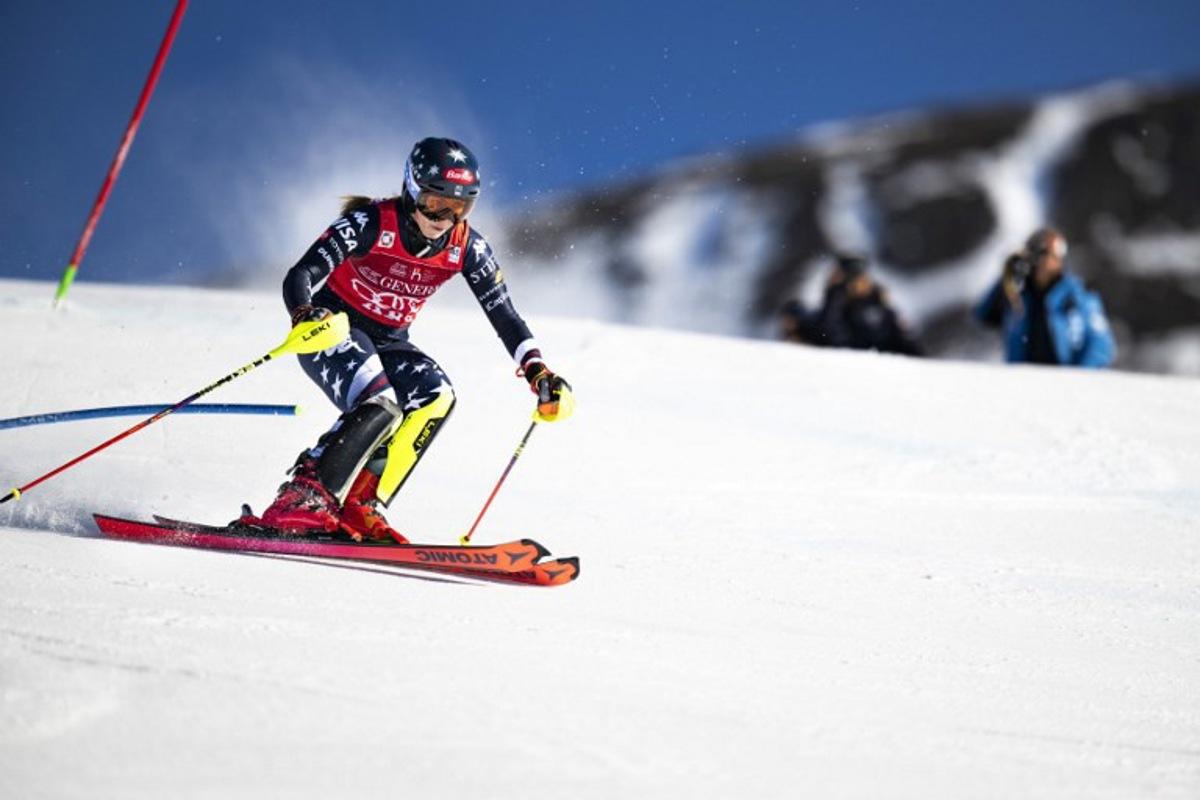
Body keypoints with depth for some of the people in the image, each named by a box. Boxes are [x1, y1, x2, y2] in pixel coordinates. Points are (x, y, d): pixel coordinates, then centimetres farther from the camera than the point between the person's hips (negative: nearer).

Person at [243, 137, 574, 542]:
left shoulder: (467, 247, -9)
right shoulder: (370, 223, -22)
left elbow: (504, 315, -3)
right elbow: (300, 276, -28)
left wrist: (536, 370, -16)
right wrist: (305, 315, -49)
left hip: (389, 342, 5)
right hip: (333, 328, -5)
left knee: (436, 397, -25)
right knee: (379, 407, -32)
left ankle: (359, 507, -22)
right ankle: (300, 499, -24)